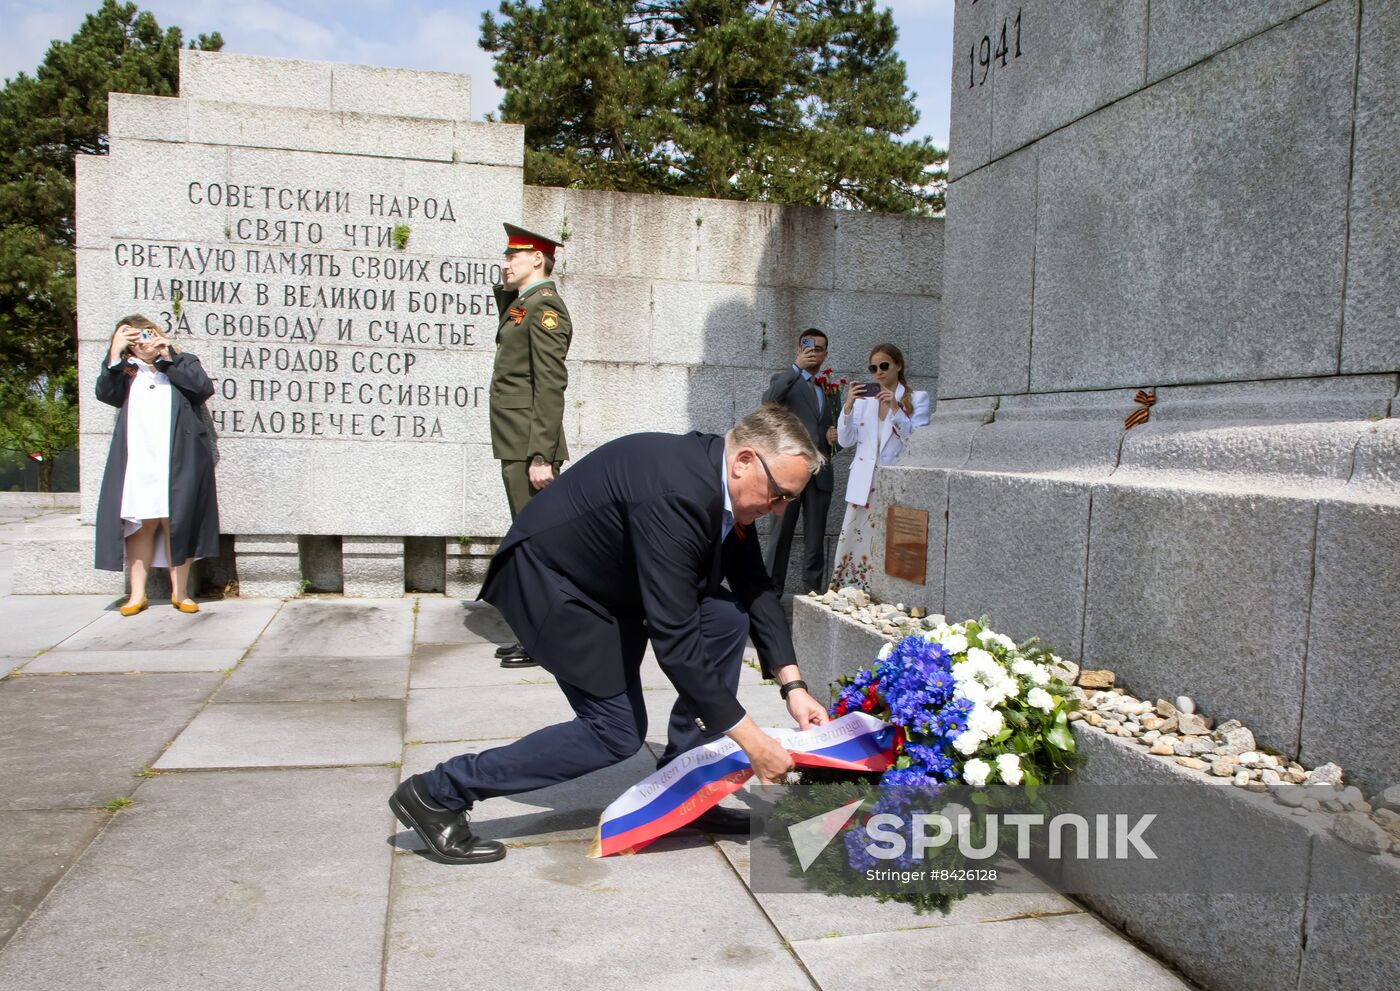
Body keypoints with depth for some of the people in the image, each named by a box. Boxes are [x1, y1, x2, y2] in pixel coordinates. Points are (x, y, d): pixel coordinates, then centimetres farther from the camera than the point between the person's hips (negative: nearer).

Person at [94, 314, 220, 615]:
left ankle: (180, 591, 4)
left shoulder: (184, 363, 15)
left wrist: (169, 358, -4)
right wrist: (114, 353, -7)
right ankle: (138, 593, 6)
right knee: (142, 524, 1)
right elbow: (105, 393, 0)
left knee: (177, 522, -3)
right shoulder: (126, 371, 19)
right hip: (137, 462, 2)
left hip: (179, 461, -2)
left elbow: (205, 388, -6)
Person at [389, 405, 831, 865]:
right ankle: (439, 792, 0)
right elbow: (675, 639, -35)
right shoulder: (673, 496, -35)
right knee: (617, 732, -9)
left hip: (613, 580, 9)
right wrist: (750, 739, -29)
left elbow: (756, 586, 3)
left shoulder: (725, 482, -6)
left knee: (728, 619, -3)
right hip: (549, 582, -9)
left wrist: (792, 685, -6)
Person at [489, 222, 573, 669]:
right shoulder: (520, 304, 18)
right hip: (516, 446, 10)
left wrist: (540, 455, -23)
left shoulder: (544, 306, -11)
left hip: (530, 447, -10)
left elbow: (550, 386, -18)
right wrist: (506, 290, 15)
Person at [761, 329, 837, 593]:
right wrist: (796, 367, -25)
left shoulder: (827, 389, 21)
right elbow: (769, 401, -19)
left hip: (820, 472, 5)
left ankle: (813, 592, 12)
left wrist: (832, 437, 6)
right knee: (781, 534, -2)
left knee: (816, 537, 6)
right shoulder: (784, 380, 4)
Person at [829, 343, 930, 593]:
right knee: (852, 542, -2)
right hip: (864, 484, 3)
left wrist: (896, 409, -16)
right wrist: (848, 406, -7)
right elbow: (846, 441, 7)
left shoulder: (917, 399, 4)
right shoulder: (863, 399, 12)